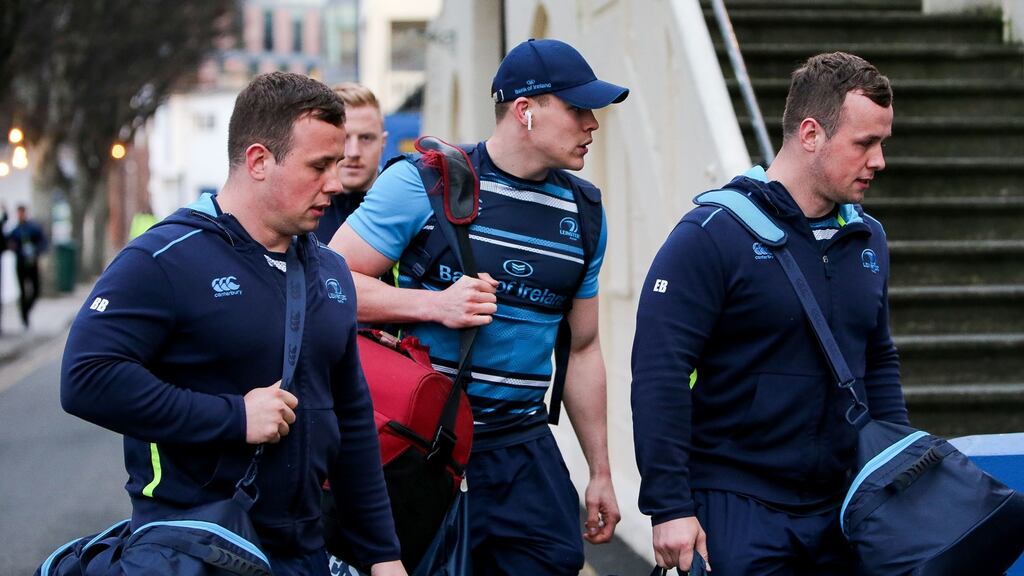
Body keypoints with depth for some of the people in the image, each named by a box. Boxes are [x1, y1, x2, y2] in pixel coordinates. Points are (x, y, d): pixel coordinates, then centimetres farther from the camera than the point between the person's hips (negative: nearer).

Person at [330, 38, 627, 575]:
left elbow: (582, 349, 16)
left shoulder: (582, 213, 9)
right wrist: (436, 305, -20)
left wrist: (600, 472, 16)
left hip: (522, 448, 4)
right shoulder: (425, 180, -7)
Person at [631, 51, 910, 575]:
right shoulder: (711, 236, -12)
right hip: (735, 510, -6)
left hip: (839, 507, 6)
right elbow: (659, 374, -16)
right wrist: (668, 507, -18)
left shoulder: (867, 239, 9)